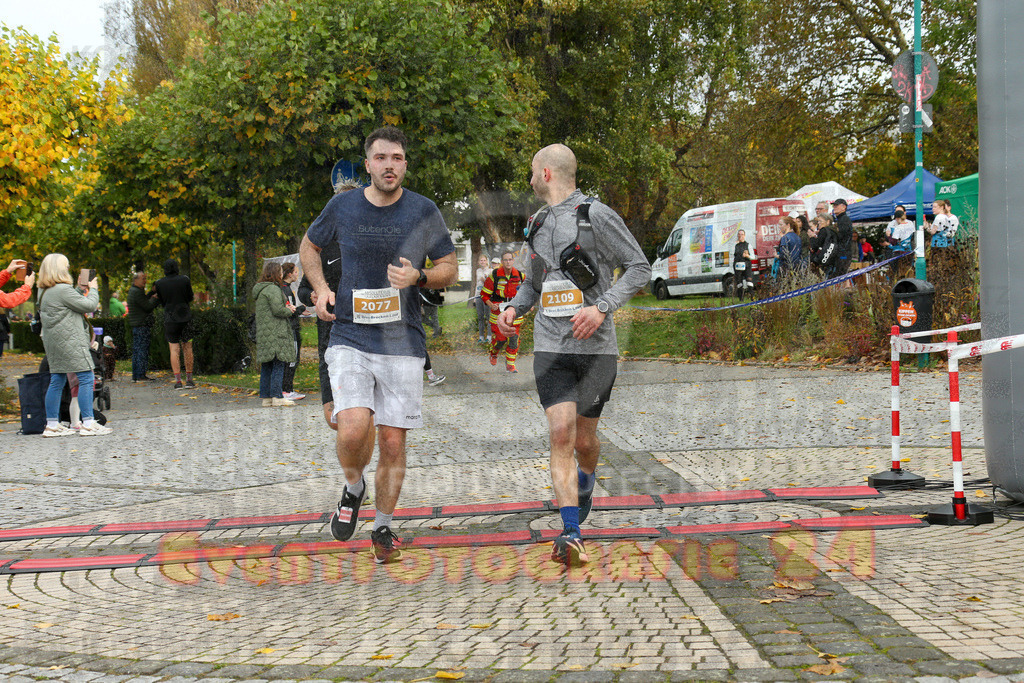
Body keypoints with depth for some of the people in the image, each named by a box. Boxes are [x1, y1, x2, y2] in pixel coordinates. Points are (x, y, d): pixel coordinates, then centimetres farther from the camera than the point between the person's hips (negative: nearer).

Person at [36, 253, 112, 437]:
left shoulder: (43, 292, 13)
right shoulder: (63, 290, -16)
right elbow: (89, 305, -12)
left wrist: (82, 290, 15)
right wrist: (93, 289, 4)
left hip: (52, 342, 10)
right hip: (70, 340, -10)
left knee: (57, 381, 11)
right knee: (86, 378, -6)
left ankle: (52, 425, 11)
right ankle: (88, 423, -9)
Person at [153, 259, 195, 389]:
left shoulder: (159, 283, -2)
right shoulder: (185, 279, -4)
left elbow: (163, 302, 6)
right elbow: (190, 297, 5)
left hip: (170, 318, 0)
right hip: (185, 317, 0)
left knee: (174, 350, 1)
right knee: (187, 348, 8)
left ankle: (178, 381, -6)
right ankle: (189, 380, 9)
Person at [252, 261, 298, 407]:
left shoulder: (259, 290, 18)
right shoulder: (273, 289, -12)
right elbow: (277, 310, -20)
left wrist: (287, 307, 15)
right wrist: (289, 310, 1)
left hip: (262, 334, 9)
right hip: (275, 333, -9)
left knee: (266, 367, 9)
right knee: (278, 364, -8)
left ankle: (266, 397, 10)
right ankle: (277, 397, -11)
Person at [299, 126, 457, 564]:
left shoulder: (424, 211, -1)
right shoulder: (342, 207, 1)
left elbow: (450, 269, 8)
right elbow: (309, 247, 19)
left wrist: (417, 277, -13)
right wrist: (321, 289, 2)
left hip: (402, 343, 1)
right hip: (349, 340, 0)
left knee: (392, 443, 3)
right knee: (353, 430, -20)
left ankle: (383, 528, 24)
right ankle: (353, 488, 14)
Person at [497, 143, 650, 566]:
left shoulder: (597, 216, -6)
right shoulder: (538, 223, 14)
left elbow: (639, 268, -6)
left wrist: (602, 308, -19)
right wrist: (512, 308, 5)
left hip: (595, 347, -3)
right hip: (551, 347, 4)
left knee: (584, 438, 8)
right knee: (561, 434, -13)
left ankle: (585, 484, 45)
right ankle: (572, 537, -18)